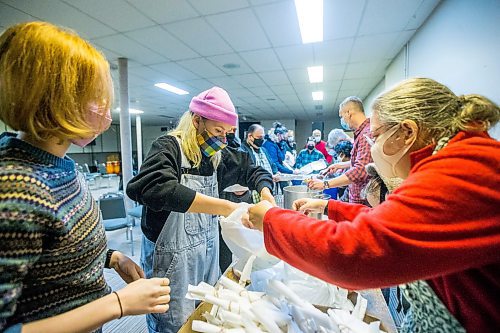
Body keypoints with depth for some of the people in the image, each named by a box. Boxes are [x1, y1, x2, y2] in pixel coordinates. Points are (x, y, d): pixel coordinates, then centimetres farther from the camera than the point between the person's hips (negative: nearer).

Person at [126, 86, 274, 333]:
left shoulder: (217, 155, 1)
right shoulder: (169, 147, -17)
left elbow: (252, 170, 13)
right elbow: (153, 188, -38)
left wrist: (266, 194, -9)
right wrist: (226, 208, -42)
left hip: (209, 249, 6)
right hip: (172, 257, -6)